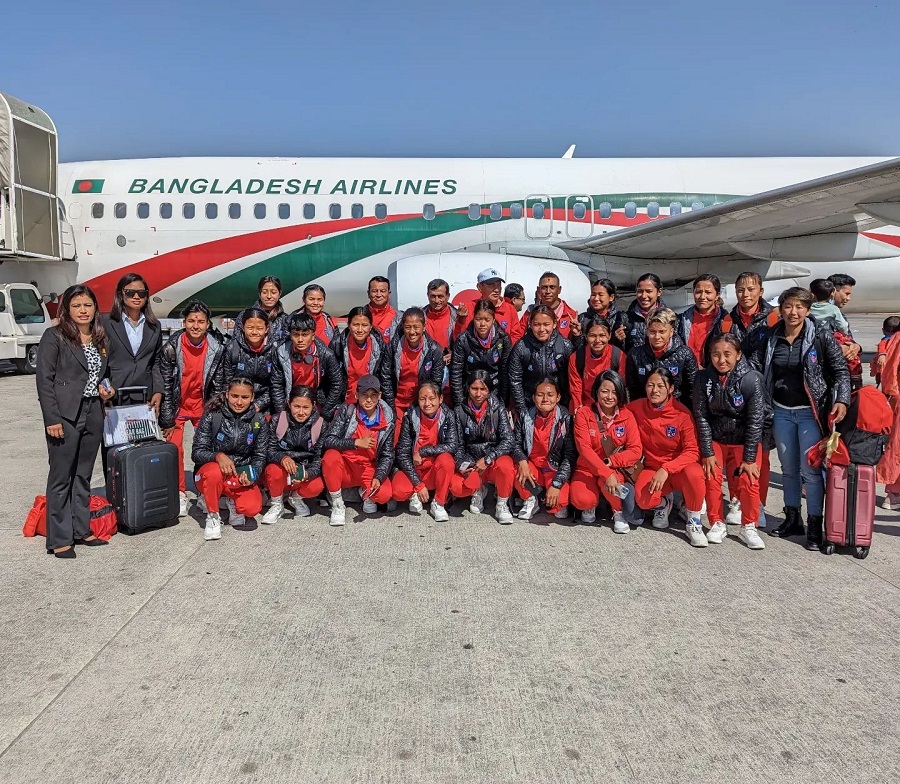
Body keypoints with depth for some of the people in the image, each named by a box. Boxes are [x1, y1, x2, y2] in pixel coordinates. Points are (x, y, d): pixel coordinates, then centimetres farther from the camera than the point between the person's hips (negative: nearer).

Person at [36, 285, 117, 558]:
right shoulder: (54, 337, -5)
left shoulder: (100, 339, 13)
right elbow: (44, 379, -9)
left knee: (83, 476, 14)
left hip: (93, 415, 6)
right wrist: (52, 418, -14)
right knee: (61, 477, 0)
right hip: (65, 415, -6)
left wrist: (106, 387, 3)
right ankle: (59, 539, 7)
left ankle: (81, 530, 24)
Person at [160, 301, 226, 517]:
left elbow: (218, 384, -2)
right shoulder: (172, 347, -16)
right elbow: (165, 384, -10)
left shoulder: (217, 348, -11)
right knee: (174, 448, -7)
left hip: (202, 404, 2)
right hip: (177, 404, -1)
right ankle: (179, 494, 7)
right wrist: (167, 420, -9)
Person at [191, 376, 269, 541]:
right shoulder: (212, 416, -9)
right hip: (210, 472, -2)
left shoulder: (259, 421, -3)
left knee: (252, 508, -26)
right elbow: (197, 452, -11)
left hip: (241, 475, 2)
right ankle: (213, 515, -11)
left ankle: (231, 501, 13)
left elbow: (260, 456, 2)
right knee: (215, 471, -39)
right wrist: (218, 456, -33)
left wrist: (252, 475, -20)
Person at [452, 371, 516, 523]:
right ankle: (478, 490, 10)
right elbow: (458, 445, 2)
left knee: (504, 465, -38)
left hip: (495, 461, -2)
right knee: (456, 487, -28)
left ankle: (502, 505, -9)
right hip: (472, 464, 2)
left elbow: (508, 440, -14)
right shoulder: (460, 411, 0)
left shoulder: (498, 408, -6)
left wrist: (487, 460, -23)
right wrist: (462, 464, -17)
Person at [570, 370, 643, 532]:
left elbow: (636, 450, -10)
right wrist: (606, 473, -31)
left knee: (606, 481, -35)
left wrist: (609, 462, -23)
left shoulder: (627, 416, -5)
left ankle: (619, 513, -3)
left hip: (617, 468, 1)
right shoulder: (583, 414, -11)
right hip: (587, 468, 0)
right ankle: (591, 505, 10)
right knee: (581, 500, -29)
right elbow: (584, 448, -20)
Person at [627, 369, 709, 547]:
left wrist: (666, 469, -30)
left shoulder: (682, 413, -15)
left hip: (679, 467, -2)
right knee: (643, 498, -30)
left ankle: (693, 523, -10)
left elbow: (692, 452, -16)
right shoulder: (636, 408, -8)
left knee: (694, 474, -37)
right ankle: (663, 503, 11)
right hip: (651, 468, 2)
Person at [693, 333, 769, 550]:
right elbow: (701, 416, -9)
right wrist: (707, 452, -11)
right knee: (711, 478, -13)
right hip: (714, 439, 2)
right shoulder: (703, 378, -13)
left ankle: (748, 527, 4)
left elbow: (755, 421, -17)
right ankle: (717, 524, 5)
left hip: (745, 440, -2)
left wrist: (749, 458, -16)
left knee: (749, 481, -15)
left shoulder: (752, 379, -19)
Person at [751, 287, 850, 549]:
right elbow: (754, 366, 5)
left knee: (810, 470, -4)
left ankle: (814, 526, 7)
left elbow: (840, 371, -5)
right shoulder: (771, 339, 3)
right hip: (781, 411, 4)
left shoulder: (822, 338, -7)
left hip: (810, 412, -4)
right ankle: (792, 519, 27)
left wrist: (841, 400, -18)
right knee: (788, 468, 14)